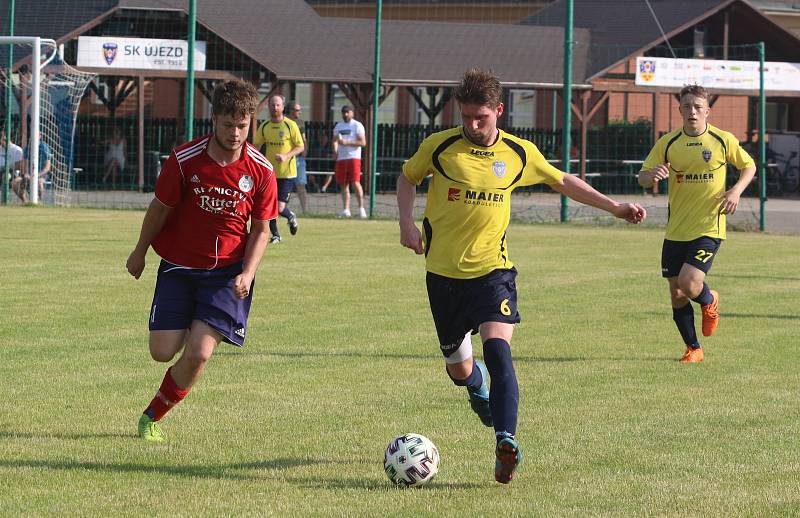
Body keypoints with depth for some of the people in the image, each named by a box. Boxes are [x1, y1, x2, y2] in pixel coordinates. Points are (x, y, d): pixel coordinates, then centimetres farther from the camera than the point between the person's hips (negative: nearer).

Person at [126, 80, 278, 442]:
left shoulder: (261, 170, -10)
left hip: (227, 273, 0)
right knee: (162, 352, -6)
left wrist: (247, 273, -15)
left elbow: (261, 230, 0)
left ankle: (153, 416, 10)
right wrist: (139, 253, 14)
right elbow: (160, 208, 2)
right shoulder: (184, 160, -13)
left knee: (199, 353, -14)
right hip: (178, 266, 0)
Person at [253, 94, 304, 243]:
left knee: (279, 208, -11)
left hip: (287, 173, -4)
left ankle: (290, 217, 23)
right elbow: (256, 145, 12)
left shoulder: (290, 125, -7)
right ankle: (275, 235, 21)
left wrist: (286, 156, -20)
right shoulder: (264, 127, 4)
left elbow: (300, 147, -5)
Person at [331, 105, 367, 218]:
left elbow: (363, 142, -9)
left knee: (355, 182, -14)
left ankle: (361, 208, -9)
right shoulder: (338, 126, 16)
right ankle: (346, 210, 7)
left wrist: (347, 142, -19)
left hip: (354, 158, -6)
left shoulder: (357, 126, -2)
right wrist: (335, 150, 0)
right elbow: (335, 140, 22)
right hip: (341, 158, 6)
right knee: (343, 185, 4)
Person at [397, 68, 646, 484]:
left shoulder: (519, 153, 0)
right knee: (458, 367, 9)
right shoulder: (439, 147, -5)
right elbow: (407, 178, 13)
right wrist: (407, 221, -4)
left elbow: (563, 182, 16)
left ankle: (506, 441, -32)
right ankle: (478, 386, 48)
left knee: (497, 346, -24)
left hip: (492, 267, -1)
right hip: (444, 272, 1)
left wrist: (614, 207, 15)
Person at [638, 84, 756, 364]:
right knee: (676, 295, 4)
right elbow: (642, 178, 1)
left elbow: (749, 166, 12)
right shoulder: (667, 143, 1)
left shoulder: (723, 140, -3)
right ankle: (693, 349, 24)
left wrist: (736, 190, -7)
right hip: (675, 232, 3)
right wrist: (653, 175, -23)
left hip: (708, 228, -3)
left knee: (689, 284, -20)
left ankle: (709, 302, 17)